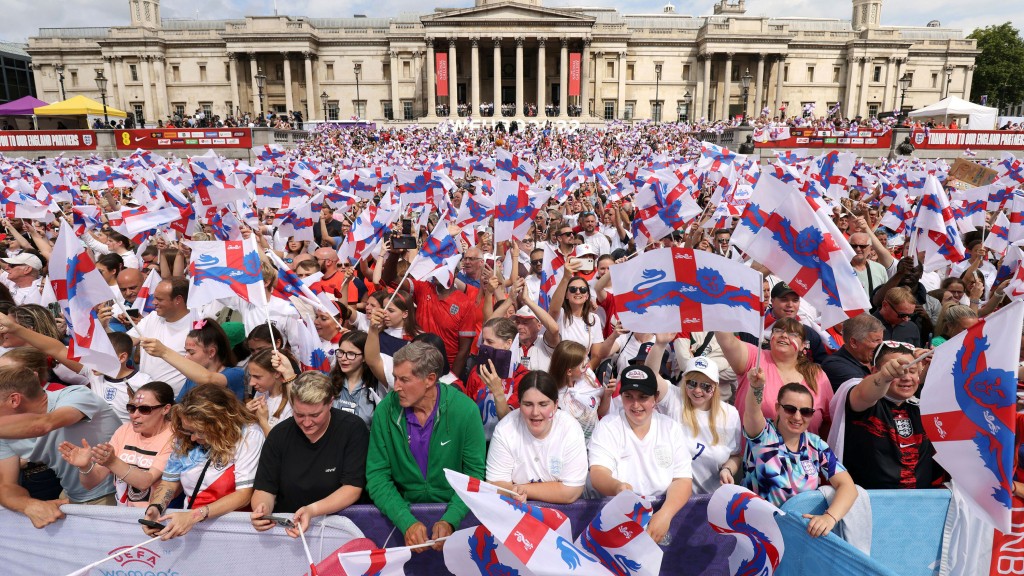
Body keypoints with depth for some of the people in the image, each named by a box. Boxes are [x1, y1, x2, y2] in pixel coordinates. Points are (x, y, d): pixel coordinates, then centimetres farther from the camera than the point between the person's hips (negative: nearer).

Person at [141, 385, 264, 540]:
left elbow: (244, 494, -16)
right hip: (188, 520, 5)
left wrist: (196, 515, -26)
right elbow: (170, 481, 11)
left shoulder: (249, 435, -13)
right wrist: (155, 507, -9)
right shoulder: (184, 437, 3)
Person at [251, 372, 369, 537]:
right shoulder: (279, 435, 0)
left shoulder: (353, 429, -10)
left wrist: (312, 510, -28)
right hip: (284, 524, 3)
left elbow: (353, 488, -13)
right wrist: (262, 507, -23)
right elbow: (264, 489, 1)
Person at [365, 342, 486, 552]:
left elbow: (475, 473, -7)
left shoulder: (465, 410, -13)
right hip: (404, 510, 1)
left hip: (454, 512, -1)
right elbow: (377, 475, -6)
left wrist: (450, 520, -21)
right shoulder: (386, 410, -8)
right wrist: (407, 522, -20)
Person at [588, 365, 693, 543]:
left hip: (664, 511, 2)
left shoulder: (672, 428, 5)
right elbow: (598, 474, -13)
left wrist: (665, 513, -22)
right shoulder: (607, 427, -2)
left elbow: (682, 480, -2)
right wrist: (618, 487, -37)